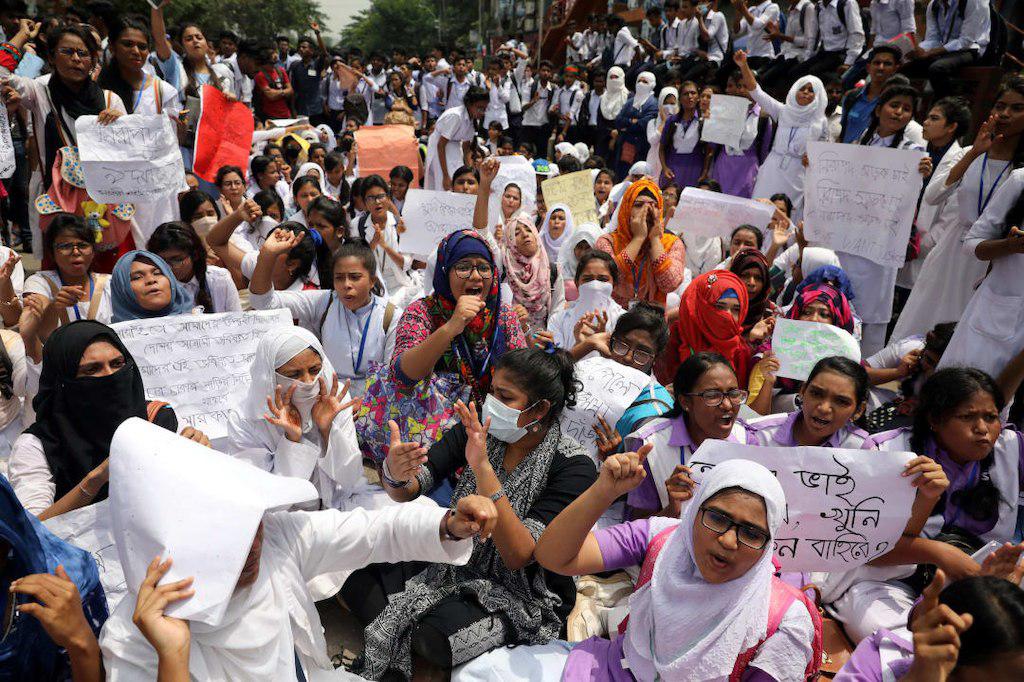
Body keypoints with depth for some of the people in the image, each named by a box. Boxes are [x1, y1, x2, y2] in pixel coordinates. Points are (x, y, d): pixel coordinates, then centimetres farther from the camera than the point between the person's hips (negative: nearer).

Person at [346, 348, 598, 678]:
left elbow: (519, 556, -29)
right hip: (455, 562, 4)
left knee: (436, 636, -30)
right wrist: (395, 474, -36)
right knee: (357, 577, -16)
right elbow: (408, 490, -12)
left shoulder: (573, 466, -21)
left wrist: (483, 469, -39)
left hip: (525, 596, -4)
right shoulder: (478, 429, -8)